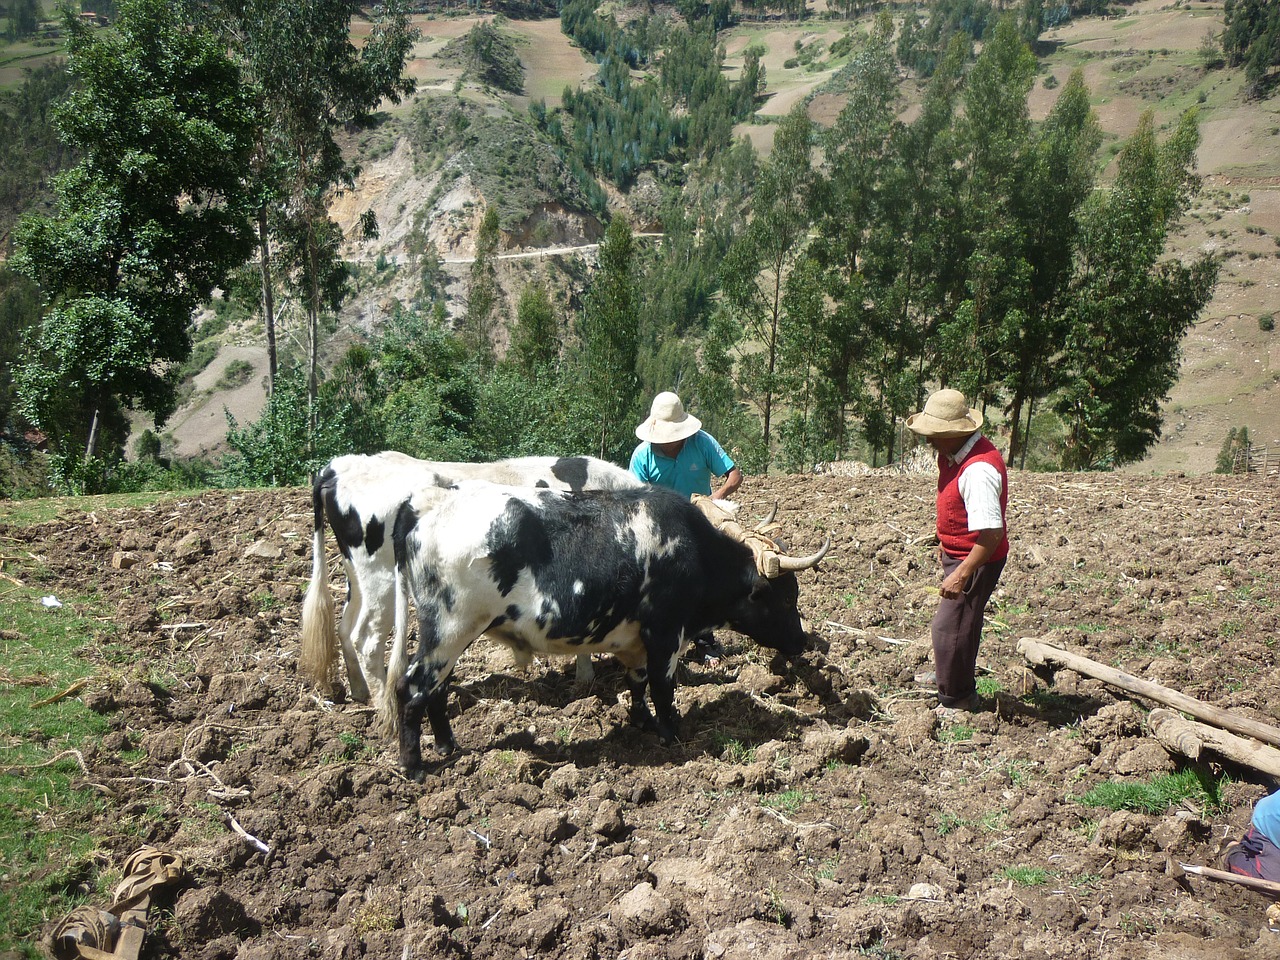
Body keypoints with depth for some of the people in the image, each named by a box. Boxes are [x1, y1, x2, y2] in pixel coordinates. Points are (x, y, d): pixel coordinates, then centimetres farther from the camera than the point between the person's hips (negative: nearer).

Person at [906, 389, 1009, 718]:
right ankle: (947, 675, 47)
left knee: (949, 627, -3)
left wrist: (962, 574, -31)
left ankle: (955, 700, 14)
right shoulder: (953, 454, 0)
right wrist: (945, 543, 26)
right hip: (958, 554, 10)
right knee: (960, 620, 26)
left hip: (977, 560, -10)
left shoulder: (979, 470, -32)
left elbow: (991, 533, -33)